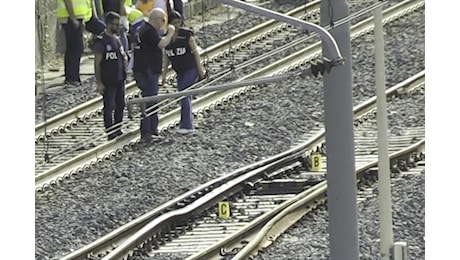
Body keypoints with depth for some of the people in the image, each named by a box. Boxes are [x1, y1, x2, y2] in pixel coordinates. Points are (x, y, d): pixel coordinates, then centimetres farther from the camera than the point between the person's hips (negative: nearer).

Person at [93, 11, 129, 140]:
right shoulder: (101, 41, -12)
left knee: (120, 105, 12)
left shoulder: (116, 39, 12)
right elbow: (97, 63, -13)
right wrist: (99, 82, -16)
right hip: (108, 81, -8)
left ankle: (118, 130, 22)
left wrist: (125, 59, 11)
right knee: (109, 107, -4)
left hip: (120, 80, 8)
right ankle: (110, 133, 0)